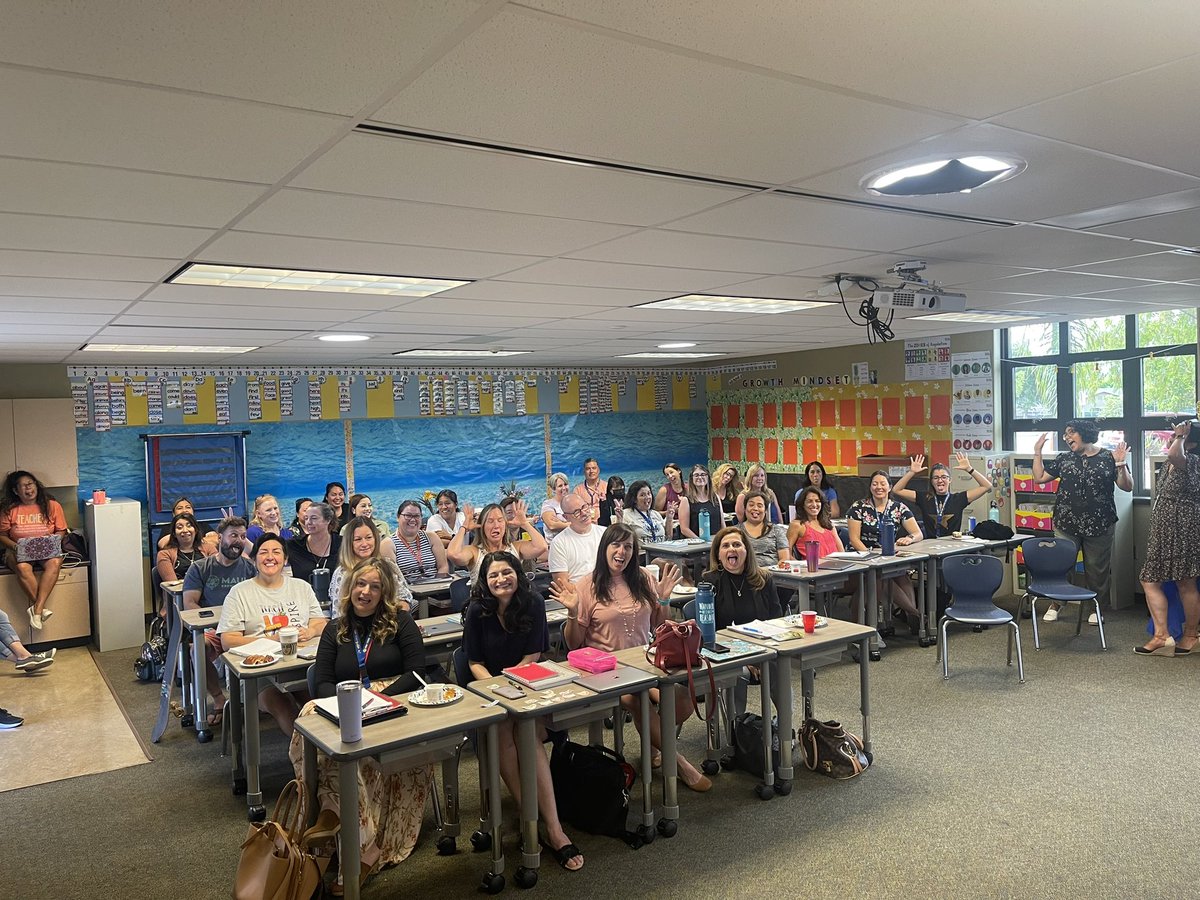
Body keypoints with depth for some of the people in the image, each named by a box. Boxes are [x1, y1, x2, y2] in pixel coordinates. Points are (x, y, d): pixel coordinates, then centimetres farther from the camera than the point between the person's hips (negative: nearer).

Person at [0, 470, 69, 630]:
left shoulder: (52, 505, 2)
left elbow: (61, 531, 8)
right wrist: (14, 546, -14)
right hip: (20, 551, 0)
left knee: (55, 563, -35)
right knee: (22, 568, -36)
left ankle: (36, 609, -36)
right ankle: (41, 608, -29)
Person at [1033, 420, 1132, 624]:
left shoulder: (1108, 458, 0)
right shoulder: (1064, 459, 8)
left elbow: (1127, 487, -2)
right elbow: (1039, 478, 10)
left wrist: (1121, 465, -18)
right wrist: (1037, 453, 5)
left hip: (1099, 525, -2)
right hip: (1066, 524, 2)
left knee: (1097, 569, 7)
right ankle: (1055, 604, 18)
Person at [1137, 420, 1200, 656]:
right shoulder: (1170, 464, 12)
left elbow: (1174, 454, -40)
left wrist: (1180, 436, -26)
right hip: (1163, 531, 9)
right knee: (1149, 580, 6)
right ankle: (1161, 635, 11)